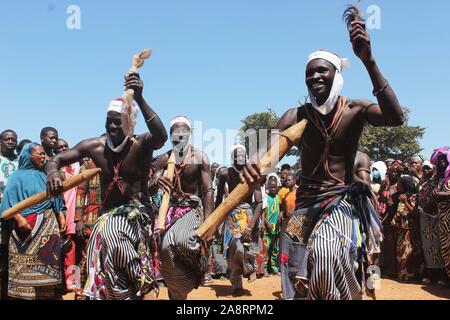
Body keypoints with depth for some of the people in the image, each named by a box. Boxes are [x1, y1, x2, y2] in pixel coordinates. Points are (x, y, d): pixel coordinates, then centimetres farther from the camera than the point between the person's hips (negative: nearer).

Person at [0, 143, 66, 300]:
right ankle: (23, 294, 6)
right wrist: (19, 219, -22)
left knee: (47, 260, 6)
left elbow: (54, 199, 16)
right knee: (25, 262, -3)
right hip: (27, 224, -5)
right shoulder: (19, 176, 0)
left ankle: (47, 293, 13)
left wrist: (61, 217, 7)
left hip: (48, 224, 5)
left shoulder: (45, 175, 14)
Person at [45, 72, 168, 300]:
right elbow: (55, 160, 2)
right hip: (108, 214, 5)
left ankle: (145, 287, -16)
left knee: (110, 234, -33)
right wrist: (53, 173, -23)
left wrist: (139, 100, -47)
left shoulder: (141, 144, -15)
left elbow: (161, 136, -38)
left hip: (137, 212, -5)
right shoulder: (95, 146, -4)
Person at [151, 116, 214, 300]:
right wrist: (156, 182, -26)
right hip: (171, 208, 3)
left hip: (193, 208, -3)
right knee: (166, 247, -12)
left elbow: (208, 191, -6)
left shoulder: (200, 158, -4)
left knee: (182, 241, -32)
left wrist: (207, 222, -14)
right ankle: (176, 293, 11)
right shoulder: (165, 159, 2)